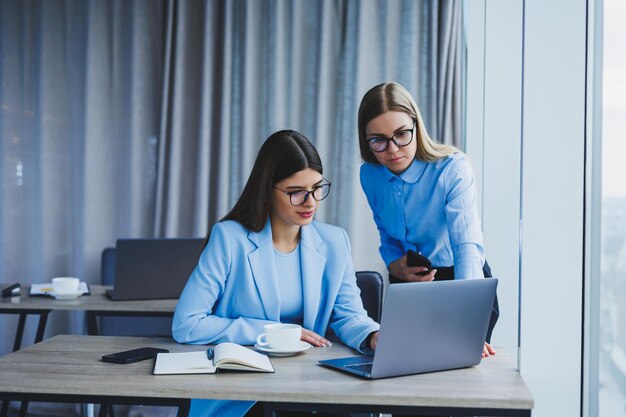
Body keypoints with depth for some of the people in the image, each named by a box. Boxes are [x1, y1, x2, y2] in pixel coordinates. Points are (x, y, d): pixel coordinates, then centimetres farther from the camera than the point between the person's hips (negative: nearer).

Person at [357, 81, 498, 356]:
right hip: (405, 288, 4)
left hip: (461, 283, -4)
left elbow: (467, 246, -33)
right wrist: (395, 266, -12)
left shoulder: (452, 168, -21)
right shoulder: (370, 175, -4)